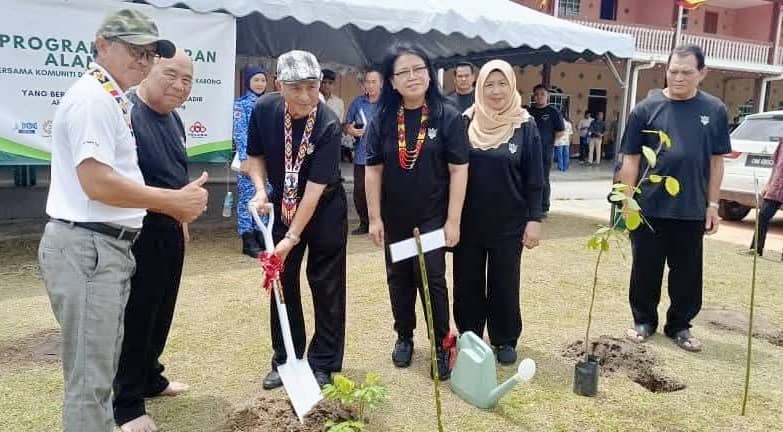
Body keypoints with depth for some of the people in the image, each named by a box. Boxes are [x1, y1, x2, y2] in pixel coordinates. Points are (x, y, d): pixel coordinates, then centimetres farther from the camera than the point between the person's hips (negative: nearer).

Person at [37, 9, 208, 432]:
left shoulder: (112, 100, 16)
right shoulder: (92, 97, -14)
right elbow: (96, 182, -24)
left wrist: (172, 205, 11)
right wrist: (173, 200, -18)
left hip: (107, 246, 10)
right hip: (86, 248, -10)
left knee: (100, 365, 21)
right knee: (89, 373, -1)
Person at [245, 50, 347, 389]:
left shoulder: (328, 125, -26)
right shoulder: (264, 109, -14)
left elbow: (315, 188, -27)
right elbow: (255, 156, 2)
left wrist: (292, 238, -28)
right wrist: (261, 190, -17)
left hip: (325, 211, -4)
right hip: (283, 207, 4)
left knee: (326, 287, 2)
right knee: (282, 283, 9)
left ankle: (323, 364, 16)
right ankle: (285, 361, 24)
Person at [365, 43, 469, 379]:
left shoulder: (448, 116, -9)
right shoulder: (382, 119, -3)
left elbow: (459, 170, -10)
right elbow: (373, 169, -1)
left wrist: (453, 220, -12)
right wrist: (374, 217, -3)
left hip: (432, 217, -3)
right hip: (394, 217, 3)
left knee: (431, 278, -2)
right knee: (399, 278, 14)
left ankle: (442, 345, 14)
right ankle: (404, 337, 33)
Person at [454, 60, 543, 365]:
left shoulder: (524, 126, -3)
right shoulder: (466, 123, -1)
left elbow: (535, 178, -2)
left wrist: (534, 219, -6)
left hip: (509, 223, -1)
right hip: (468, 221, 2)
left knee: (504, 283, 9)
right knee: (467, 283, 9)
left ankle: (505, 341, 26)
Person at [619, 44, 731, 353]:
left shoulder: (715, 110, 3)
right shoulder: (647, 109, -3)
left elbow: (716, 161, 7)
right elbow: (631, 159, -1)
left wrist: (712, 204, 3)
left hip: (692, 211, 2)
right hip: (649, 208, -1)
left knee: (687, 272, 11)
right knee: (646, 269, 10)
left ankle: (680, 325, 27)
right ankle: (644, 320, 27)